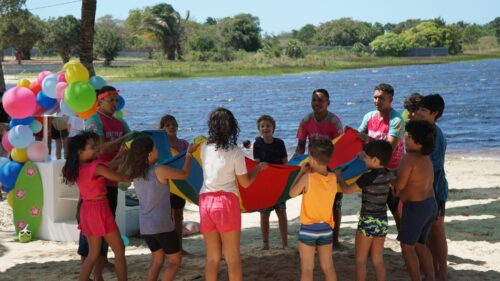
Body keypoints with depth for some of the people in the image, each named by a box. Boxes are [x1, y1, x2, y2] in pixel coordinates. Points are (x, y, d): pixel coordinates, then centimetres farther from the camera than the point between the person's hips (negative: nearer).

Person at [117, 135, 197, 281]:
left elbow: (120, 171, 25)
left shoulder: (135, 173, 2)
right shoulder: (160, 171, -15)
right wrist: (188, 154, 12)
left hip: (145, 226, 7)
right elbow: (185, 174, -1)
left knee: (157, 259, 21)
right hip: (162, 225, -7)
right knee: (175, 260, 7)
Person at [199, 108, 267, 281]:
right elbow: (245, 183, -1)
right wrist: (258, 168, 14)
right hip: (226, 203, -4)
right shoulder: (235, 152, -9)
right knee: (233, 257, 5)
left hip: (206, 201, 4)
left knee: (212, 257, 11)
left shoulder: (205, 147, 2)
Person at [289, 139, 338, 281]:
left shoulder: (307, 177, -17)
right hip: (326, 228, 4)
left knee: (307, 269, 4)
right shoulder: (333, 177, -5)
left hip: (308, 228, -4)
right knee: (328, 266, 14)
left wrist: (301, 172, 1)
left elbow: (292, 193, -4)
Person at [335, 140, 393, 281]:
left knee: (361, 260, 7)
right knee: (378, 260, 14)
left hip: (368, 221, -6)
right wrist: (364, 155, 28)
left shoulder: (368, 177, -19)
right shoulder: (388, 174, 1)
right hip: (382, 222, 6)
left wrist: (339, 176, 5)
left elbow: (347, 189, -12)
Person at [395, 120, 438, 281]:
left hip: (415, 207, -9)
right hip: (430, 204, 9)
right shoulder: (426, 158, 10)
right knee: (420, 245, 19)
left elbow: (399, 185, -18)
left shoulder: (409, 158, -17)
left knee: (407, 246, 4)